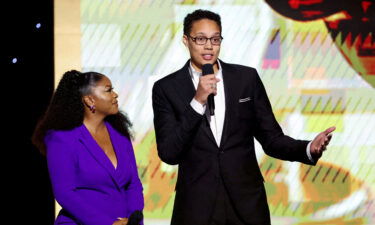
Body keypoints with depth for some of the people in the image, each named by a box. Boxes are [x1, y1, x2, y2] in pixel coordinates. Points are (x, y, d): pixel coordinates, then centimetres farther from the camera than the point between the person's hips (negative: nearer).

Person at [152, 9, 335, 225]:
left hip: (247, 206, 2)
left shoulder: (247, 78, 4)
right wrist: (197, 102, -16)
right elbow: (168, 154, -8)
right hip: (196, 207, -1)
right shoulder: (166, 88, 0)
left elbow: (271, 139, 5)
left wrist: (309, 149, -13)